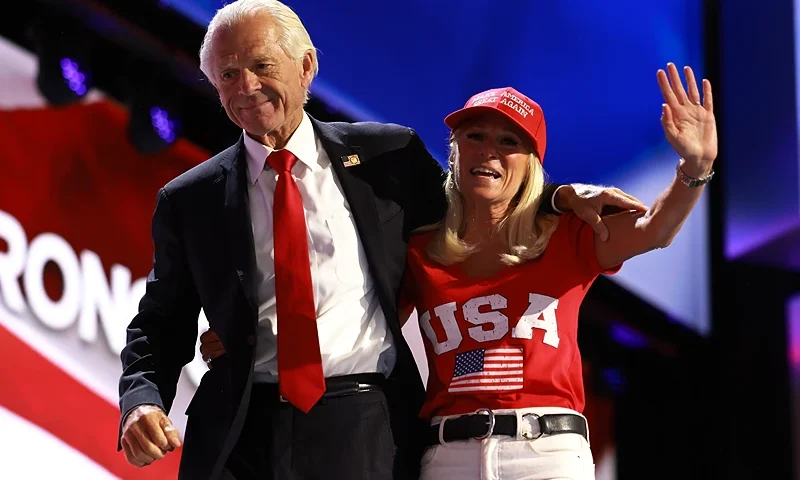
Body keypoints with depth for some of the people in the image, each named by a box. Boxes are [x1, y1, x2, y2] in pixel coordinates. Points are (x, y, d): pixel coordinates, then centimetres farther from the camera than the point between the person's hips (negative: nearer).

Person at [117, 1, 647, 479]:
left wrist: (561, 197, 4)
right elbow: (163, 323, 10)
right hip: (241, 435, 1)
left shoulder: (387, 155, 7)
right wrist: (142, 401, -9)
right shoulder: (188, 201, 8)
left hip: (370, 435, 0)